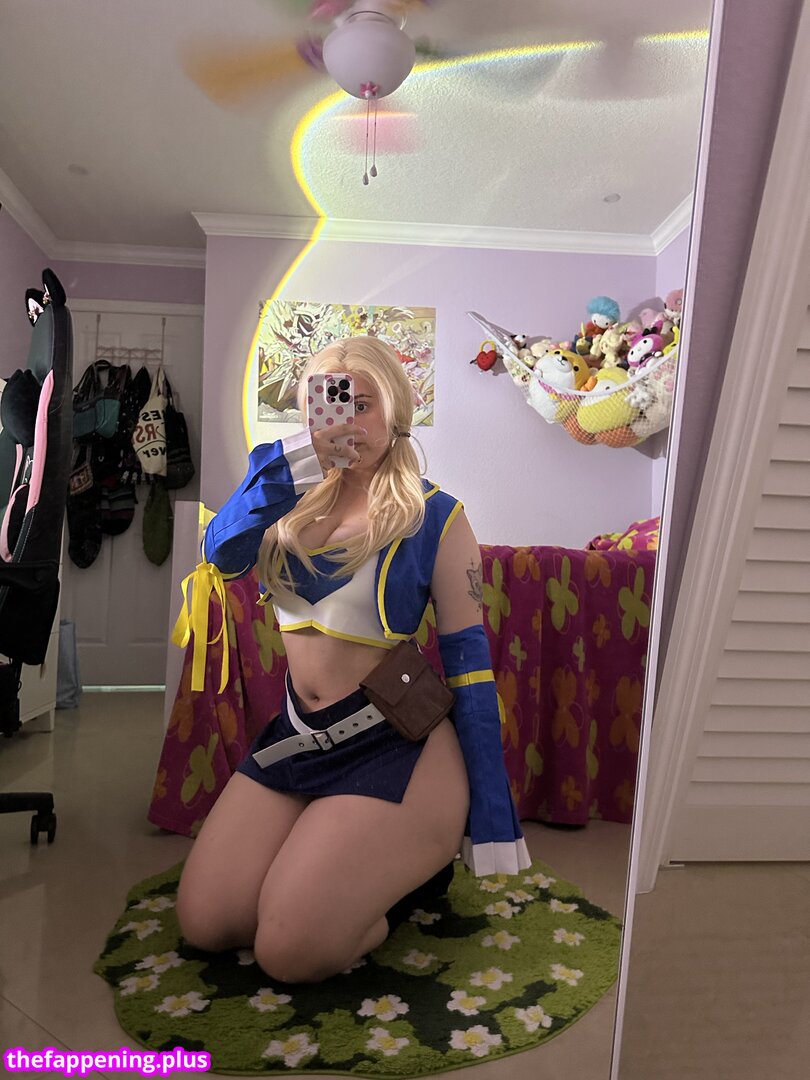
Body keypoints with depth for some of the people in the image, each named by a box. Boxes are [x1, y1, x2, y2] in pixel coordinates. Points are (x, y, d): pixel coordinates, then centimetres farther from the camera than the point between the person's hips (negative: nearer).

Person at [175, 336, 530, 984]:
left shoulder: (435, 515, -8)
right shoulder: (300, 499, 6)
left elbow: (469, 661, -8)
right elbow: (222, 555, -10)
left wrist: (491, 818, -8)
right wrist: (283, 469, -28)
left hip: (397, 743, -5)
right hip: (297, 735, 6)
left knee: (290, 951, -11)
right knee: (204, 923, 2)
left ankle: (417, 864, 15)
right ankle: (348, 858, 23)